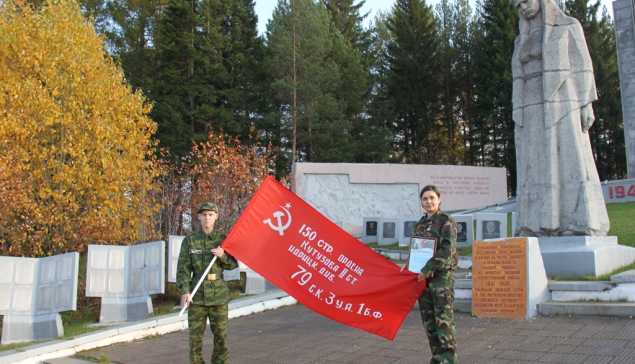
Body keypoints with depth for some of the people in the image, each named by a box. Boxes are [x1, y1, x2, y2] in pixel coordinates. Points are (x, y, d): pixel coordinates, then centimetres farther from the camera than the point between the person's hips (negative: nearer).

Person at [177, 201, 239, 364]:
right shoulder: (189, 240, 3)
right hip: (197, 294, 0)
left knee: (221, 335, 5)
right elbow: (183, 268, -1)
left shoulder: (223, 239, 5)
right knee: (195, 334, 3)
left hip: (219, 293, 0)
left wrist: (222, 256, -14)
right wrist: (185, 290, -12)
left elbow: (234, 264, 6)